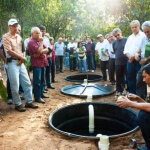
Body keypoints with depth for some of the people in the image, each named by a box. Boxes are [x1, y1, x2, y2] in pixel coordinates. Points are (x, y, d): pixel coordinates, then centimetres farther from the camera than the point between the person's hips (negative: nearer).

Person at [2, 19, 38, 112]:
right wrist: (22, 57, -10)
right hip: (12, 63, -6)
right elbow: (9, 51, -15)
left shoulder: (19, 37, 13)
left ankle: (29, 102, 19)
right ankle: (18, 104, 12)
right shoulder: (5, 37, -7)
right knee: (15, 85, -2)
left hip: (21, 62, 7)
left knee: (27, 83, 8)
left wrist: (22, 59, -4)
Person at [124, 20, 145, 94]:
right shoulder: (130, 37, 17)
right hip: (130, 60, 6)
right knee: (130, 77, 9)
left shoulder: (143, 36, -3)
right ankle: (132, 93, 21)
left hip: (139, 60, -6)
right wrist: (129, 56, -6)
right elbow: (126, 49, 14)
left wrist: (134, 56, -14)